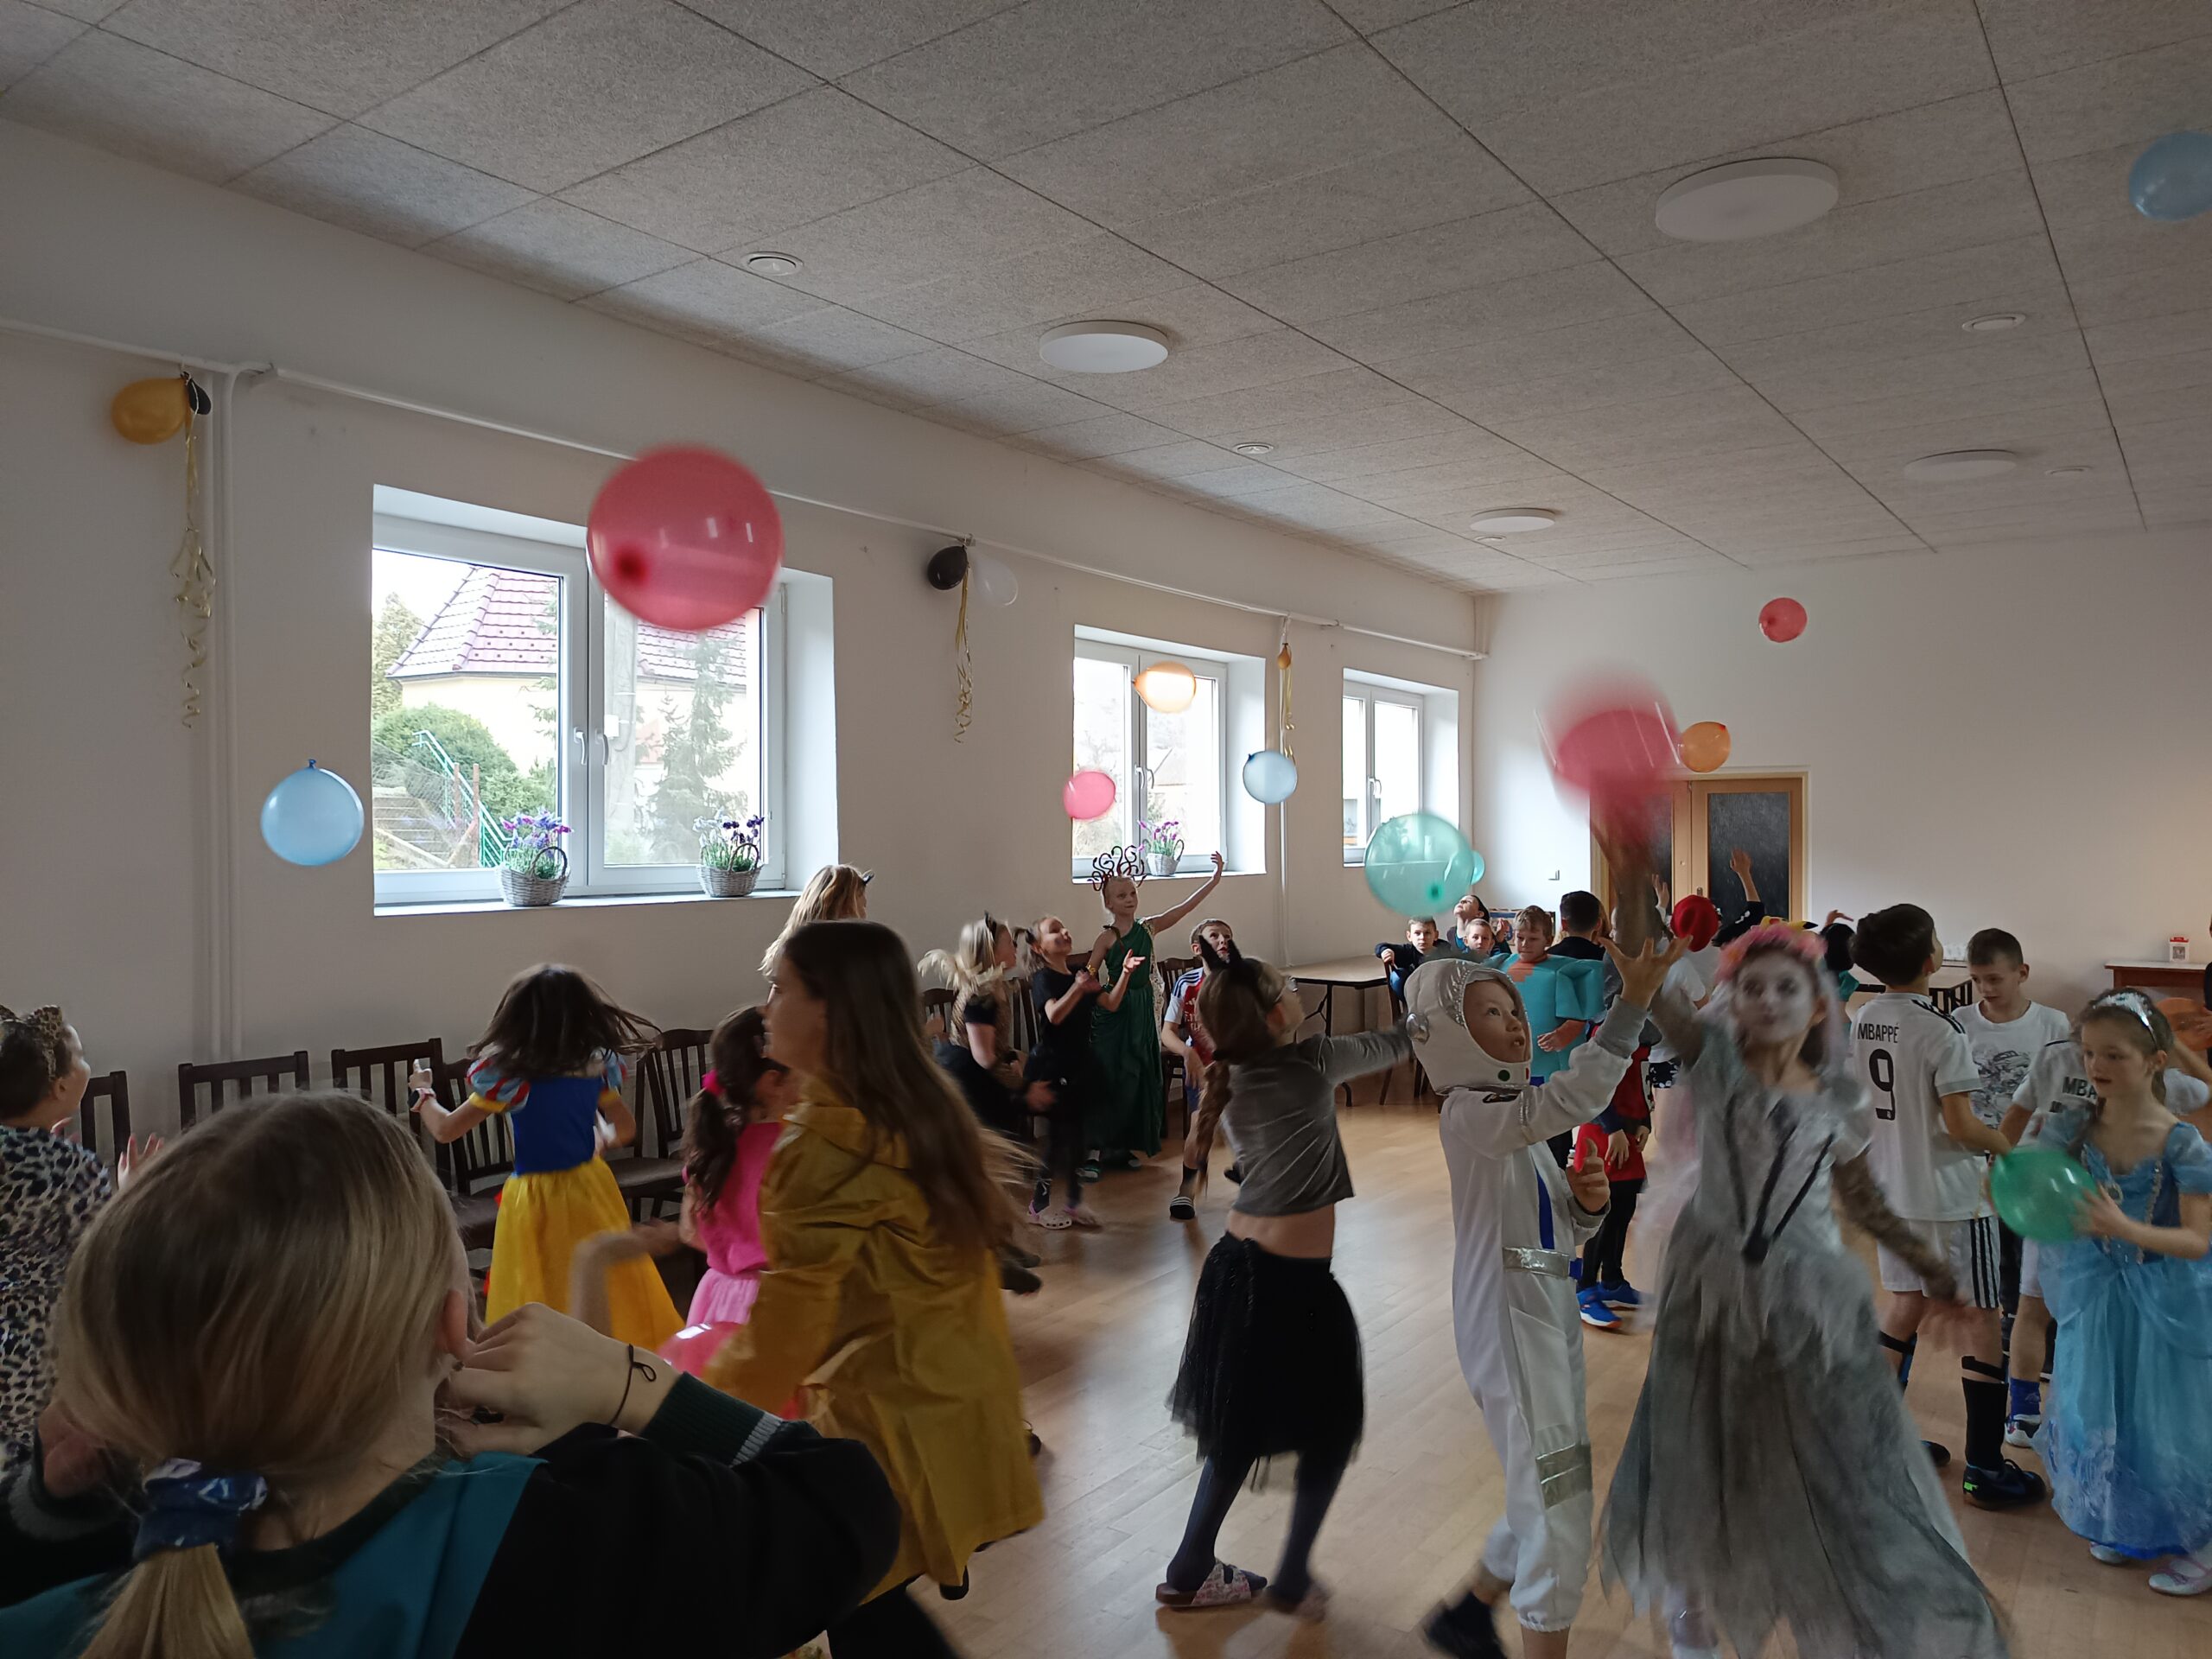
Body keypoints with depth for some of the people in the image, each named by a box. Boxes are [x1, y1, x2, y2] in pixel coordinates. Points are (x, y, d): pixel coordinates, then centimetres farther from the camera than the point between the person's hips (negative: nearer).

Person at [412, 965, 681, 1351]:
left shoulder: (510, 1078, -15)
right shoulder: (596, 1068, -3)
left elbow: (445, 1130, -4)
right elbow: (626, 1129, 9)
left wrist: (424, 1093, 15)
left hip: (536, 1201, -4)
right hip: (592, 1189, 4)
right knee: (612, 1296, 17)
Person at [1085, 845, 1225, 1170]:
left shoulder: (1147, 928, 5)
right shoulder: (1107, 937, -8)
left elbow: (1184, 908, 0)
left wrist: (1214, 879, -4)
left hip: (1142, 1010, 5)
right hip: (1116, 1012, -5)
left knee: (1139, 1076, 9)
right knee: (1112, 1077, -3)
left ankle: (1123, 1146, 21)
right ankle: (1099, 1147, 5)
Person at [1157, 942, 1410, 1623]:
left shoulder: (1235, 1078, 2)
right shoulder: (1309, 1062, -16)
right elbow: (1397, 1044, -3)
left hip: (1238, 1266, 7)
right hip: (1292, 1282, -7)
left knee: (1241, 1425, 21)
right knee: (1332, 1427, 16)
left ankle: (1190, 1573, 32)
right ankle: (1293, 1580, 26)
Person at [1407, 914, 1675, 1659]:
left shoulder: (1516, 1116, 11)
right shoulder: (1468, 1115, -17)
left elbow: (1564, 1232, 15)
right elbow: (1568, 1101, -36)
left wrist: (1586, 1201, -7)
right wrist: (1632, 1003, -40)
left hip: (1551, 1320, 10)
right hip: (1509, 1331, -10)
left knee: (1546, 1504, 22)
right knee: (1557, 1520, -3)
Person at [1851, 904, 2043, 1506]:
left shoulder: (1861, 1021, 1)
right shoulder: (1940, 1029, -20)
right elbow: (1961, 1125, -20)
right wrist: (2007, 1145, -2)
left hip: (1889, 1189, 7)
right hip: (1949, 1196, -7)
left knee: (1906, 1303, 20)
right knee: (1980, 1321, 4)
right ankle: (1985, 1467, 9)